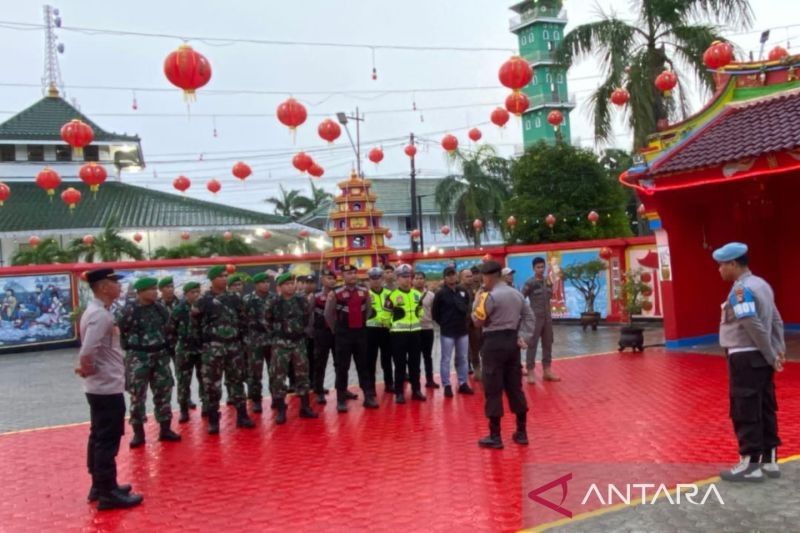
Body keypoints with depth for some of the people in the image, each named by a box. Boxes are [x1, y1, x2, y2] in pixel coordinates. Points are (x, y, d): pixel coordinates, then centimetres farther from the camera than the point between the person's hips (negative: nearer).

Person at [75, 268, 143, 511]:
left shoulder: (96, 311, 10)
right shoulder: (100, 315, -21)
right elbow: (86, 352, -30)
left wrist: (86, 369, 5)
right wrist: (87, 369, -13)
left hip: (101, 386, 10)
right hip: (107, 387, -10)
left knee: (99, 437, 17)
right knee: (108, 440, -2)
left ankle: (99, 485, 27)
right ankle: (108, 493, 5)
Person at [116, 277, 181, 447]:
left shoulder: (160, 309, 6)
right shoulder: (128, 311, -11)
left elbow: (168, 328, 19)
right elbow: (118, 332, -4)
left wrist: (167, 347, 16)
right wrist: (130, 346, -1)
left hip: (160, 356, 5)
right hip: (138, 357, -5)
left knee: (163, 392, 8)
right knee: (137, 395, 0)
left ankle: (165, 429, 18)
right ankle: (138, 433, 9)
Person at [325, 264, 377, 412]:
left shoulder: (364, 292, 6)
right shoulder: (336, 294, -6)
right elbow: (328, 314, 1)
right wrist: (336, 330, 8)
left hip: (360, 333, 3)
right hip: (343, 334, -3)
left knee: (364, 365, 7)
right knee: (342, 367, 1)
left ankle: (369, 396, 12)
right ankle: (341, 399, 7)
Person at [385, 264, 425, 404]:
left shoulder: (417, 294, 10)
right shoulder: (392, 295, -7)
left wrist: (418, 312, 7)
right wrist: (395, 314, -15)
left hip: (414, 332, 5)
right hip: (399, 333, -5)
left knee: (415, 363, 10)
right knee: (400, 364, 0)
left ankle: (416, 390, 19)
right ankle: (399, 393, 7)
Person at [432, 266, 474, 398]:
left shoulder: (463, 291, 4)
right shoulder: (441, 293, -9)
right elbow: (434, 312, -4)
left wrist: (465, 319, 9)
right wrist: (443, 323, -1)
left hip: (462, 331, 5)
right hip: (447, 332, -5)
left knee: (462, 358, 11)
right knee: (446, 359, 1)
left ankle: (463, 384, 20)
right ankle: (447, 386, 7)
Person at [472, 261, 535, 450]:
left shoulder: (490, 296, -14)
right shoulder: (516, 294, 11)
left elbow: (478, 321, -9)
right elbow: (529, 316, 12)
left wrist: (478, 300, 0)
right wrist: (522, 336, 8)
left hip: (494, 343, -7)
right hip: (512, 341, 7)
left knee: (493, 390, -1)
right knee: (515, 387, 13)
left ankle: (495, 437, 2)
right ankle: (521, 432, 18)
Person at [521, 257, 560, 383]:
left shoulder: (547, 281, 7)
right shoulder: (530, 283, -11)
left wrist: (550, 286, 5)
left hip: (547, 317, 6)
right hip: (535, 317, -6)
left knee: (548, 344, 11)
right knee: (532, 344, -4)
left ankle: (547, 371, 19)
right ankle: (530, 372, 0)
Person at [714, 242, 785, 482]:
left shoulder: (741, 290, -17)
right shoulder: (761, 284, 12)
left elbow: (755, 327, -21)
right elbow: (776, 321, 13)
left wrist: (772, 357, -13)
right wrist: (779, 351, 12)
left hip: (745, 357, -9)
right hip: (761, 357, 9)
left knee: (745, 413, -2)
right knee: (765, 410, 14)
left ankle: (750, 465, 4)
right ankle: (769, 460, 21)